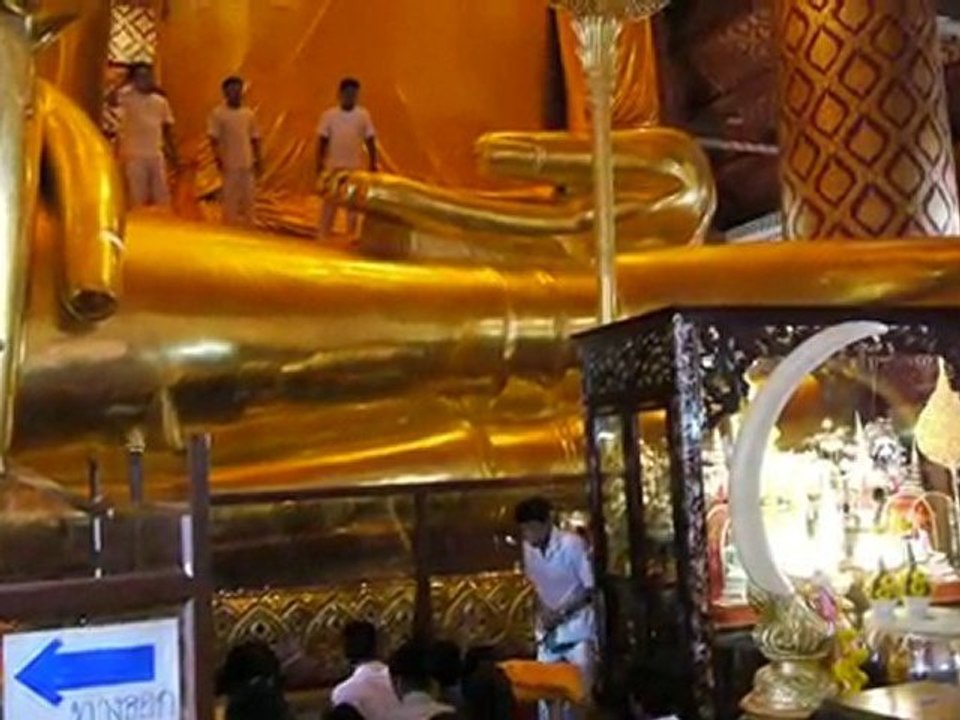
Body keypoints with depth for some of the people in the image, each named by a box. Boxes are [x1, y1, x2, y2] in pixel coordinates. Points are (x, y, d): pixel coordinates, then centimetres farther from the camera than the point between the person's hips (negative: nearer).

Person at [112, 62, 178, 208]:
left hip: (156, 155, 5)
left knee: (162, 197, 9)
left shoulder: (161, 101, 10)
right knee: (137, 198, -3)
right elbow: (112, 100, -27)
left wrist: (174, 155, 14)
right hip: (134, 155, -5)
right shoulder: (128, 97, -5)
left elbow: (167, 129, 16)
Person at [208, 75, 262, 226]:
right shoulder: (218, 113, -4)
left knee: (248, 197, 6)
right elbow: (214, 138, -8)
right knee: (230, 197, -2)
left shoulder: (249, 114, 9)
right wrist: (218, 158, -18)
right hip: (229, 163, -4)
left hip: (248, 163, 4)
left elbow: (254, 139, 12)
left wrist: (258, 160, 6)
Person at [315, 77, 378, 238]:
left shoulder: (363, 115, 1)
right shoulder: (329, 115, 0)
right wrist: (319, 163, -5)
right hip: (333, 166, 0)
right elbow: (322, 141, 1)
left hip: (355, 167, 0)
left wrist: (373, 164, -1)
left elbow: (370, 141, 2)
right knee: (329, 203, 2)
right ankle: (323, 236, 7)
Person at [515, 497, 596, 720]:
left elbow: (591, 589, -15)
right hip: (548, 630, 5)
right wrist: (543, 611, -5)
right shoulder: (528, 548, -3)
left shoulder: (573, 544, -19)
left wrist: (561, 612, -19)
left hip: (577, 628, -5)